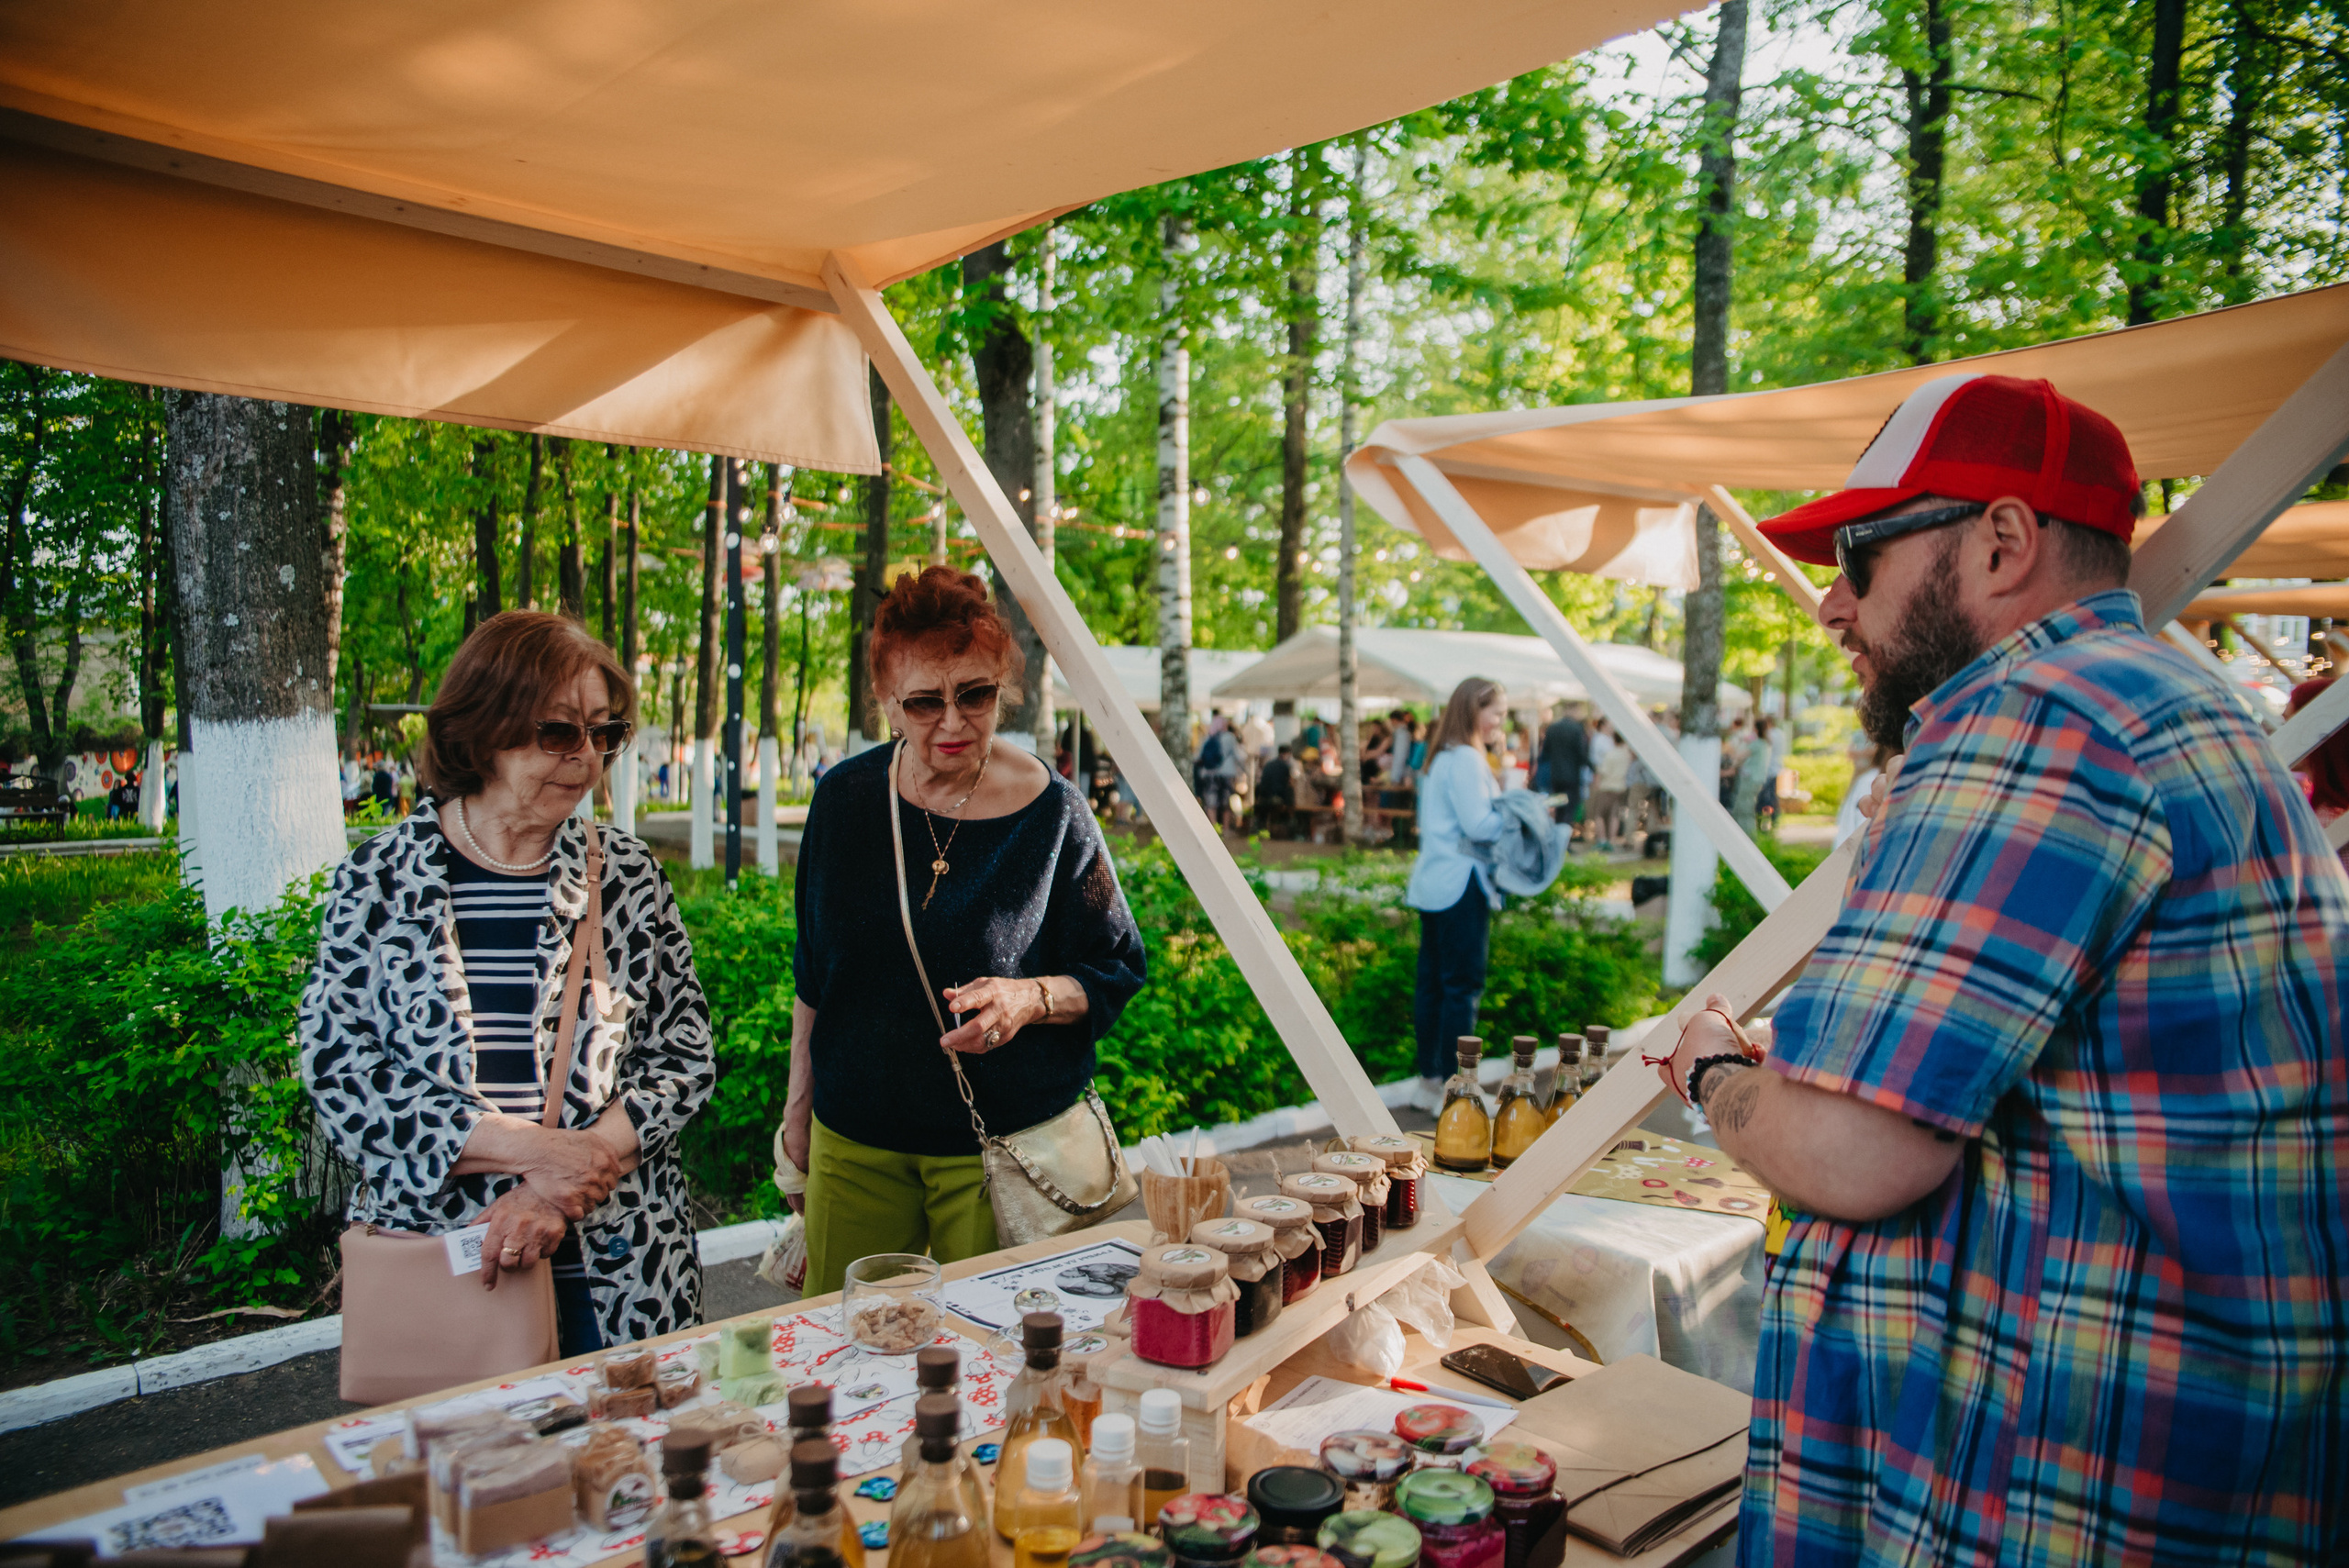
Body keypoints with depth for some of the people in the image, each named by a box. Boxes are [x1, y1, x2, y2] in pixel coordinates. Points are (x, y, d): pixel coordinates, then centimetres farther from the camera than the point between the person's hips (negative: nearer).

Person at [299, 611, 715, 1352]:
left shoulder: (627, 875, 1)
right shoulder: (379, 879, -2)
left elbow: (685, 1055, 0)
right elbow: (337, 1069, -7)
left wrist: (571, 1179, -14)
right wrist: (532, 1149, -16)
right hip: (429, 1260, -1)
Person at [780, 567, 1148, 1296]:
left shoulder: (1050, 812, -10)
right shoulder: (846, 797, -1)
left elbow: (1117, 974, -2)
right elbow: (813, 972, 11)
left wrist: (1031, 998, -21)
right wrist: (798, 1107, 13)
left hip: (1006, 1146, -2)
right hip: (855, 1144, 3)